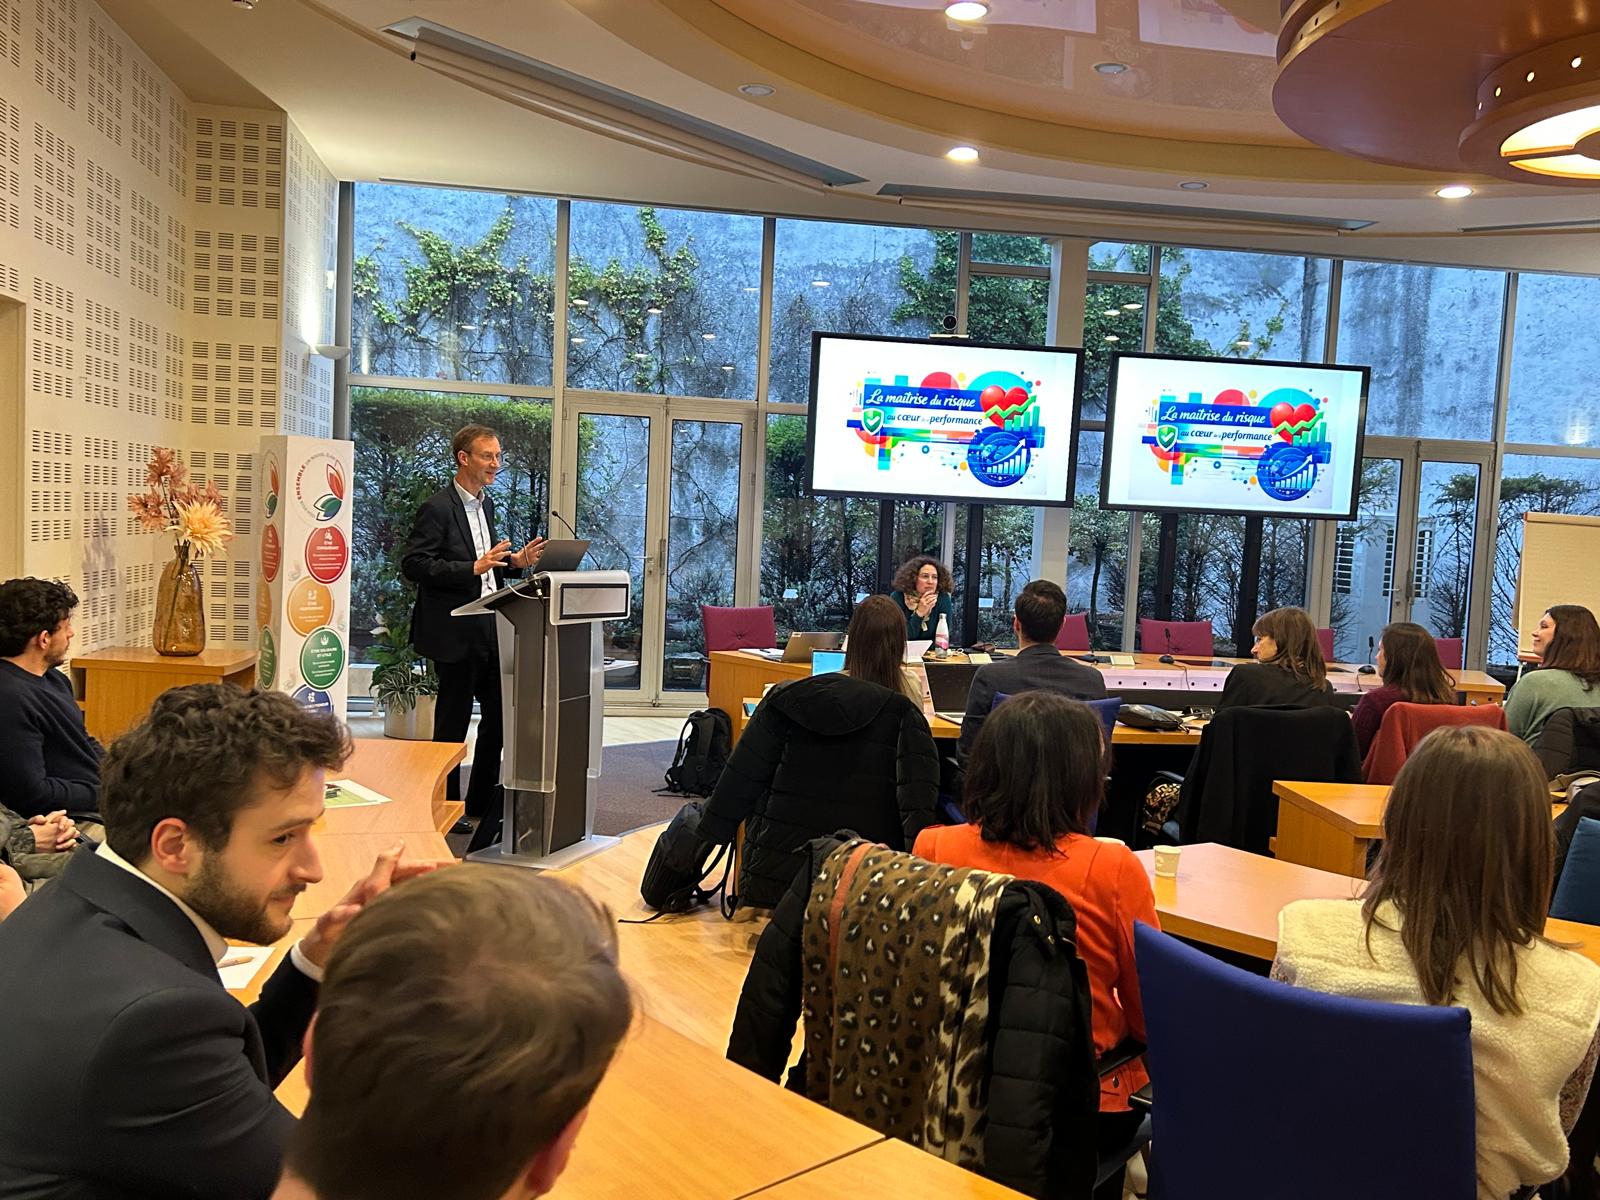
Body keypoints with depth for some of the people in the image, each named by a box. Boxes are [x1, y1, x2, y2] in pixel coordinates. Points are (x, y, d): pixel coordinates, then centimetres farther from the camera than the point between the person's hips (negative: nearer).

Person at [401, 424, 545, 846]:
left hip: (489, 626, 8)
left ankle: (483, 802, 23)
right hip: (455, 631, -8)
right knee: (453, 721, 3)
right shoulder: (437, 508, -12)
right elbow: (413, 565, -18)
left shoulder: (486, 503, 14)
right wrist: (475, 568, -25)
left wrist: (514, 560, 3)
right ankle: (445, 807, 18)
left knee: (499, 711, 10)